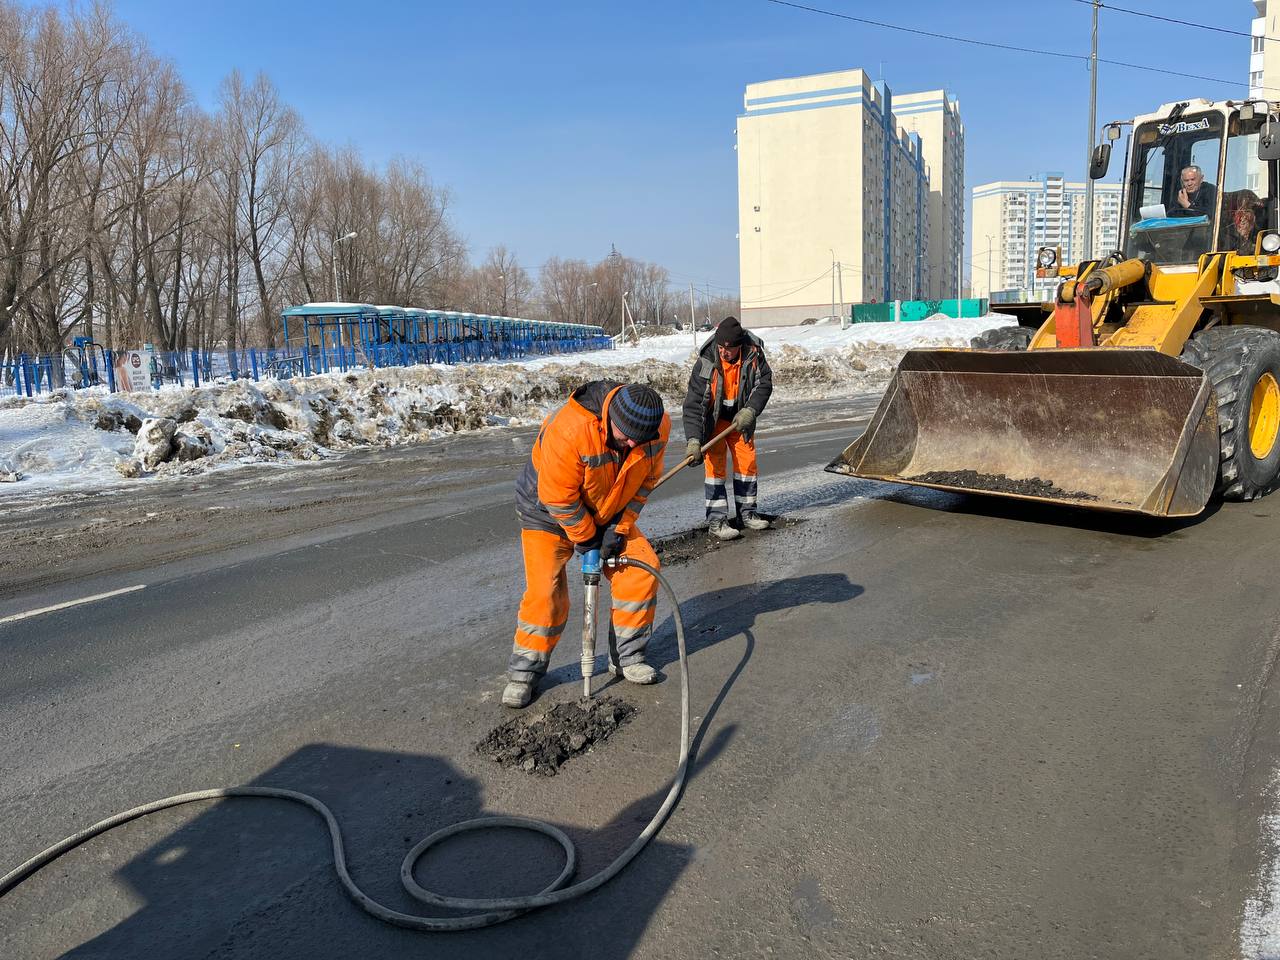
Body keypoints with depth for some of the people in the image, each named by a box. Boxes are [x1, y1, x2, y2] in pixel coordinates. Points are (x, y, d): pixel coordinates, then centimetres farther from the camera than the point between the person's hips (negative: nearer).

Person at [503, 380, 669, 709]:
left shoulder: (659, 428, -21)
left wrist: (619, 527, -12)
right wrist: (585, 537, -17)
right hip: (547, 511, -5)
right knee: (545, 591, -12)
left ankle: (626, 657, 11)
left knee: (643, 568, -4)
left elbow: (645, 481, -6)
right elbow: (558, 498, -29)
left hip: (609, 514, 5)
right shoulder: (569, 430, -40)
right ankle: (524, 673, 6)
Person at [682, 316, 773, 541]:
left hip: (740, 417, 4)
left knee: (747, 460, 5)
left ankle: (747, 512, 20)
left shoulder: (753, 354, -20)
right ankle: (716, 519, -9)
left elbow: (764, 383, -7)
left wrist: (750, 410, -23)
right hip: (712, 418, -4)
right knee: (715, 462, -11)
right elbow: (693, 402, -30)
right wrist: (693, 440, -38)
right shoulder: (706, 362, -29)